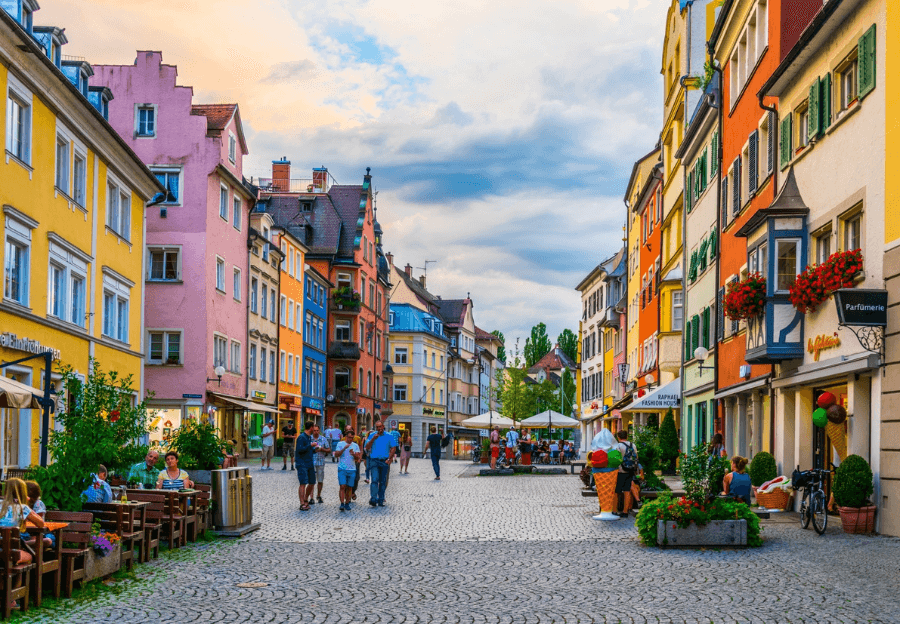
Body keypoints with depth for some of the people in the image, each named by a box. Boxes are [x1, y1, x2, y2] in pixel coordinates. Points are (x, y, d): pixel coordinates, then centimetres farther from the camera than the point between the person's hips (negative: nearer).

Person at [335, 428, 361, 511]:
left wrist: (353, 454, -17)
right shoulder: (340, 444, 4)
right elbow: (337, 454, -6)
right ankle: (342, 504, -9)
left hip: (352, 469, 2)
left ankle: (347, 504, 12)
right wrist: (344, 448, -17)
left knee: (349, 487, 4)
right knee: (342, 486, -10)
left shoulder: (355, 445, 10)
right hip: (342, 469, -2)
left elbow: (358, 458, 4)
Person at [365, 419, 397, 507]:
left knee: (383, 482, 5)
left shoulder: (389, 436, 5)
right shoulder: (372, 435, 6)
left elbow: (393, 448, 5)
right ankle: (373, 499, -22)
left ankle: (381, 500, 12)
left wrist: (389, 459, -6)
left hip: (385, 461, 1)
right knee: (375, 480, -15)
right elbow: (367, 447, 0)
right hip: (375, 461, -1)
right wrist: (373, 439, -13)